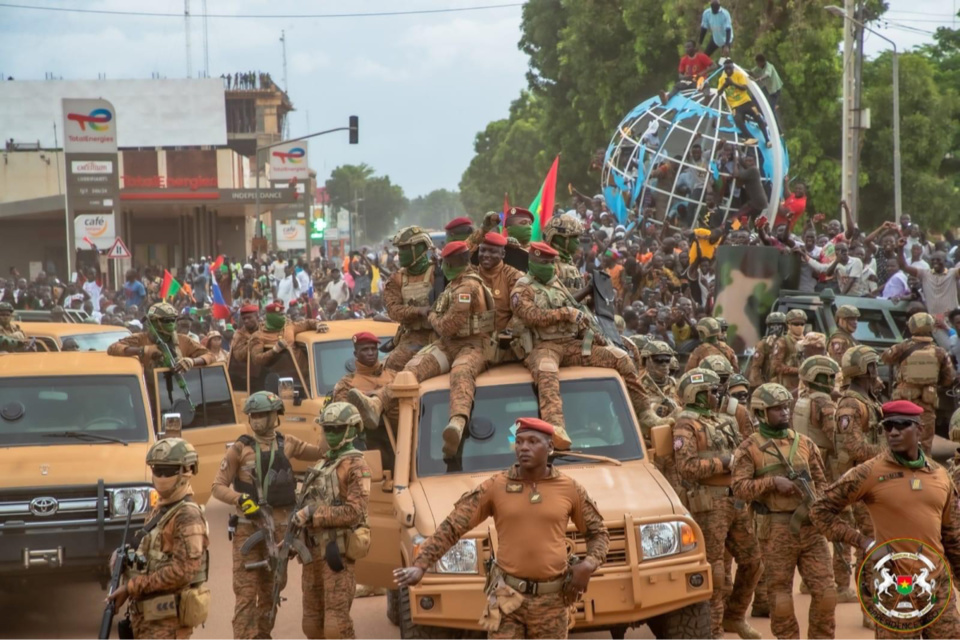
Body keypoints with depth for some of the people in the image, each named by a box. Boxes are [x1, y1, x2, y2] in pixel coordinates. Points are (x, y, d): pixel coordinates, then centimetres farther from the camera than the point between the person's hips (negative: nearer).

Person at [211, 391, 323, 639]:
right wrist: (240, 499, -22)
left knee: (271, 590, 13)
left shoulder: (287, 445, 9)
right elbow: (218, 487, -4)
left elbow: (321, 452, 17)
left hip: (280, 528, 4)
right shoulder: (240, 449, -3)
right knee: (246, 591, -9)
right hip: (248, 527, -4)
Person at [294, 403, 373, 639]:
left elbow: (354, 511, -19)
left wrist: (312, 514, -21)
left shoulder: (356, 466, -8)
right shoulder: (324, 466, 20)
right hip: (314, 551, 9)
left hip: (338, 553, -9)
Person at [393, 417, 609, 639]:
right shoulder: (495, 487, -1)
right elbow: (451, 527, -2)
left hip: (552, 600, 1)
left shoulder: (570, 489, 1)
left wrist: (588, 565, -8)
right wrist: (420, 565, -14)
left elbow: (599, 533, 13)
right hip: (506, 597, -1)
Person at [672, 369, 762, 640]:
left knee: (752, 562, 12)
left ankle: (734, 617, 28)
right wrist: (724, 463, -17)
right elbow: (687, 466, -19)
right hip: (709, 503, -8)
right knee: (712, 569, -4)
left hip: (736, 502, 8)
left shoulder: (718, 422, 20)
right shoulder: (686, 424, -7)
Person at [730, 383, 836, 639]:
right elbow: (739, 488, -10)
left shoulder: (804, 443, 12)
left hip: (810, 526, 3)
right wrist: (772, 482, -20)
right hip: (776, 530, -3)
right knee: (780, 594, 4)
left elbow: (821, 481, 16)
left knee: (825, 591, 2)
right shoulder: (749, 449, -1)